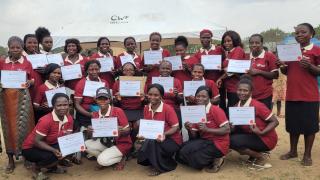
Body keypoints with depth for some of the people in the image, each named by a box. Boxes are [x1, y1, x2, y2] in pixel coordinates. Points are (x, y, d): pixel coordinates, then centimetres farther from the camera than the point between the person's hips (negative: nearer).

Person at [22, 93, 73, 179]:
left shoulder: (69, 119, -11)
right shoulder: (46, 120, -30)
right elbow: (36, 141, -26)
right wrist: (53, 150, -37)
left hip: (50, 145, 6)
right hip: (31, 148, -6)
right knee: (52, 156, -33)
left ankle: (52, 166, 8)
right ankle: (36, 168, 2)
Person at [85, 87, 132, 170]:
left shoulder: (118, 111, -19)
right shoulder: (95, 114, -4)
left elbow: (127, 131, -14)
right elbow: (95, 137, 1)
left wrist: (122, 131, -36)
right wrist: (90, 131, -21)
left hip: (122, 143, -6)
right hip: (105, 142, 6)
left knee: (102, 160, -25)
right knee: (86, 145, -15)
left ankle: (121, 158, 3)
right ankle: (104, 156, 5)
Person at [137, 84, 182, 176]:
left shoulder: (168, 109, -18)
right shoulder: (146, 108, -1)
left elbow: (176, 127, -15)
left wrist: (164, 134, -32)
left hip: (172, 140, -6)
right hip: (153, 138, 6)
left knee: (151, 142, -33)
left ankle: (160, 166, -8)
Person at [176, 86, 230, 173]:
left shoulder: (216, 110, -13)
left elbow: (227, 129, -17)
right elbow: (194, 137, 8)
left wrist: (207, 129, -25)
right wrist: (190, 129, -15)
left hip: (217, 144, -8)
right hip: (205, 141, 8)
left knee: (185, 152, -19)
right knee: (179, 155, -1)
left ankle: (213, 161, -3)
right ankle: (210, 160, 5)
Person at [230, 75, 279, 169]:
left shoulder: (257, 106, -22)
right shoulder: (237, 106, -3)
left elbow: (275, 121, -17)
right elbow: (236, 127, 5)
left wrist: (261, 133, -30)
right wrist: (232, 127, -18)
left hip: (266, 139, -7)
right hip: (252, 135, 7)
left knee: (234, 141, -23)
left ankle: (261, 157, -1)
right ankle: (254, 153, 6)